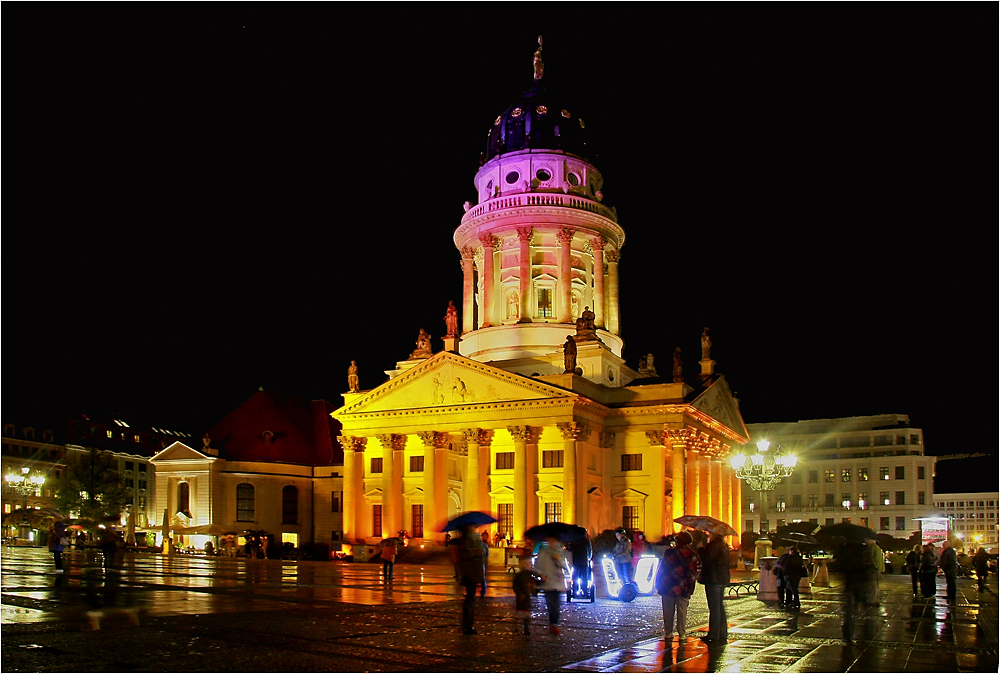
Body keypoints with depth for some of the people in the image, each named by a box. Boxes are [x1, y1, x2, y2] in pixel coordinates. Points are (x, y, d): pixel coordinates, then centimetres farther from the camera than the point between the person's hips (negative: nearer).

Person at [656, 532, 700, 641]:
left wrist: (658, 585, 7)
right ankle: (682, 634, 8)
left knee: (668, 611, 9)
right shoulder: (692, 555, -4)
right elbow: (692, 575, -6)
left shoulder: (669, 552, -3)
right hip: (682, 589, -1)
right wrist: (690, 590, 0)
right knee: (682, 611, 7)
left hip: (667, 587, 1)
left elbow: (661, 570, 0)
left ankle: (668, 633, 12)